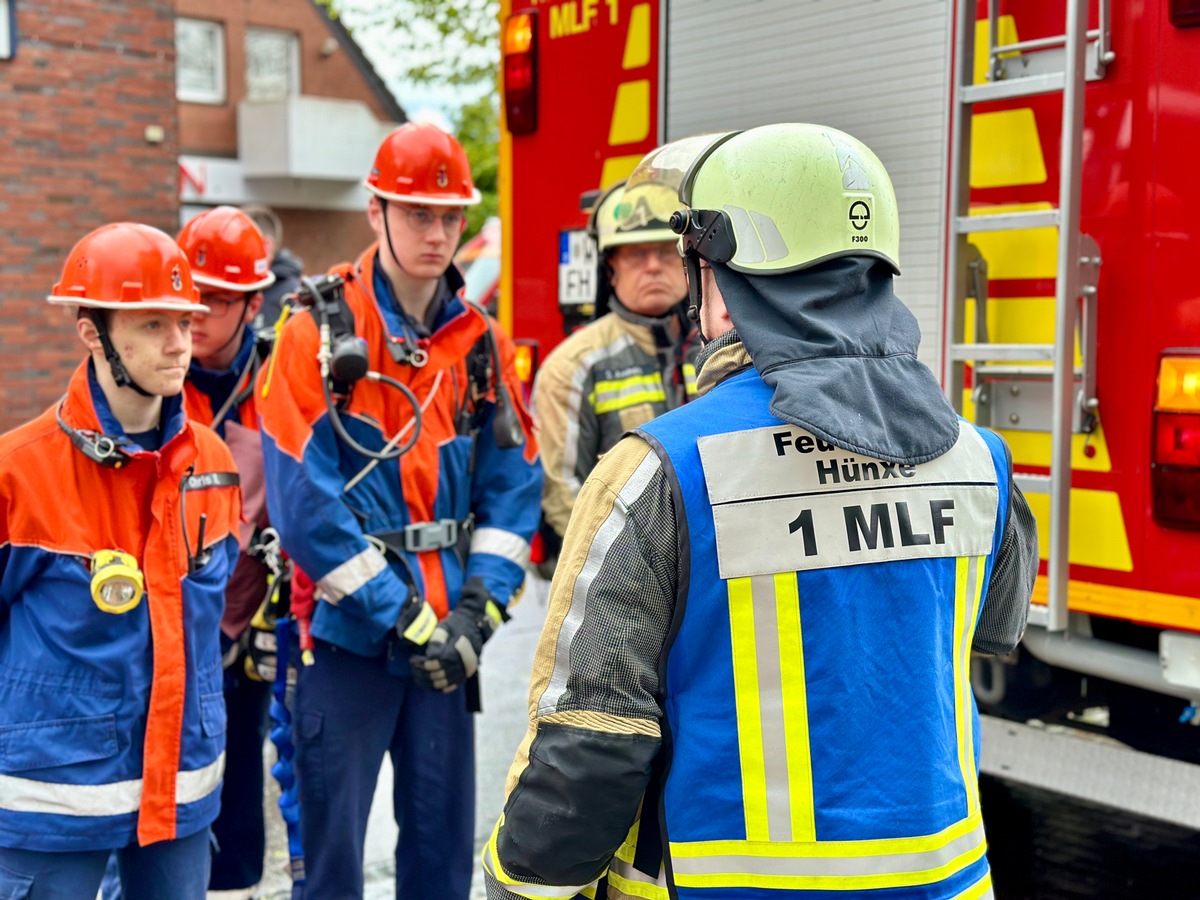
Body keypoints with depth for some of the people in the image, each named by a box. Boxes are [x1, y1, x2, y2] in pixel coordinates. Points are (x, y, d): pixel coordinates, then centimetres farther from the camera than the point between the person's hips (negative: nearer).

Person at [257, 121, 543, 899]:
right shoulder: (319, 334, -7)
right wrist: (403, 620, -15)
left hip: (447, 642, 4)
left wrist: (478, 611, -8)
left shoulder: (485, 345, 7)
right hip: (347, 634, -4)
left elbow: (513, 491, 5)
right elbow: (303, 502, -13)